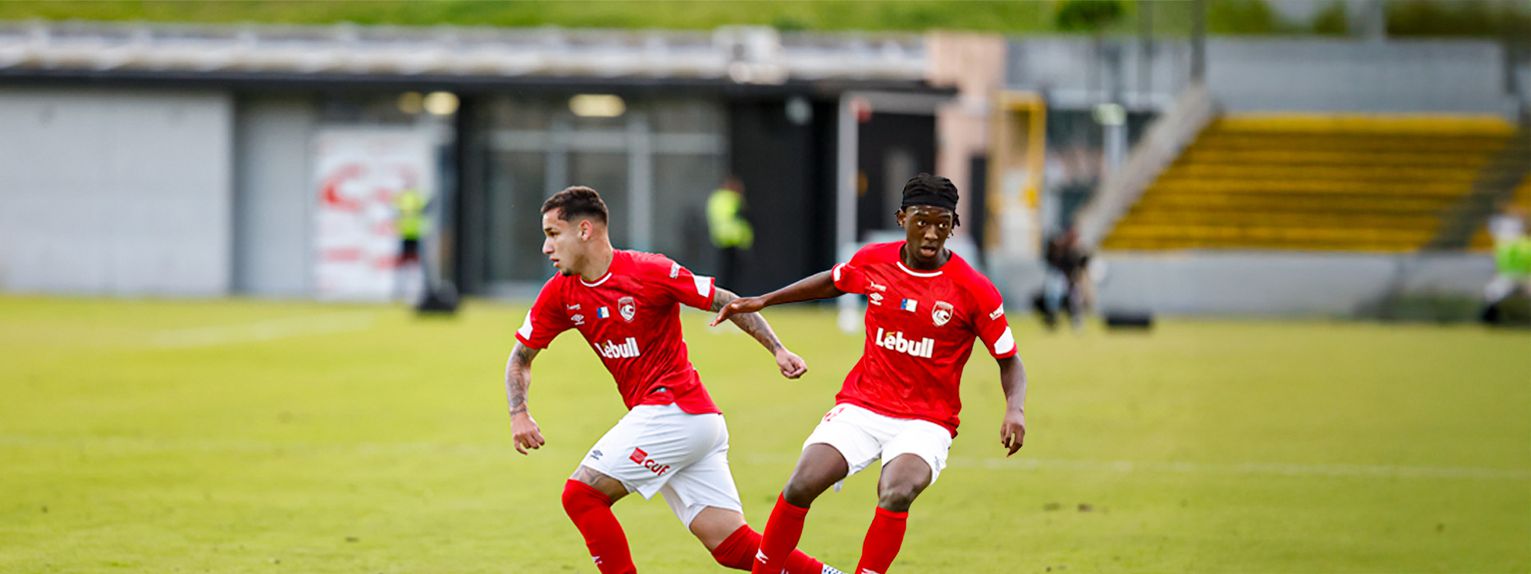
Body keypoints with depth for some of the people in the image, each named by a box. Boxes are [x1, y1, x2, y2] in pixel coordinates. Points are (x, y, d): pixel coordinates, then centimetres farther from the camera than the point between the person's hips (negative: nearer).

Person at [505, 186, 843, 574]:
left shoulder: (649, 272, -12)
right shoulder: (560, 294, 7)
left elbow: (727, 303, -8)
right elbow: (520, 357, 15)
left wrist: (778, 350, -16)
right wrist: (518, 413, -2)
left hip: (673, 409, -7)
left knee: (580, 495, -12)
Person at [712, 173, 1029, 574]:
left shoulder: (973, 290, -11)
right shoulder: (872, 262, 0)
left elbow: (1009, 360, -2)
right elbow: (832, 282, 23)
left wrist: (1015, 410, -20)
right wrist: (762, 301, 21)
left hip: (925, 423, -3)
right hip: (861, 407, 3)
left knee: (896, 495, -32)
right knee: (801, 486, -17)